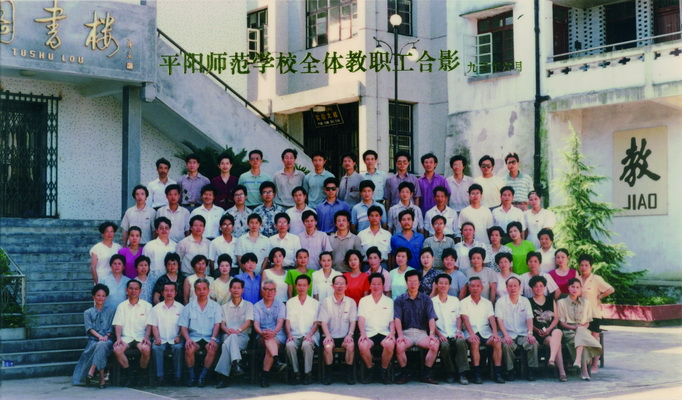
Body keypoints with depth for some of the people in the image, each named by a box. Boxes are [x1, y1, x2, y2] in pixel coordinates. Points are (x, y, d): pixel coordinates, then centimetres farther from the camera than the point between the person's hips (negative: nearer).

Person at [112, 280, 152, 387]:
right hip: (126, 338, 1)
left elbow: (149, 325, 6)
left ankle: (141, 374, -11)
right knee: (117, 349, -31)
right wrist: (118, 338, -10)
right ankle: (128, 374, -13)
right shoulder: (122, 306, 15)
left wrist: (146, 337, -11)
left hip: (141, 338, -1)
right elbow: (118, 324, 7)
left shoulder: (147, 306, 11)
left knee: (146, 349, -34)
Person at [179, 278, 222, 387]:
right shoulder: (188, 307, 12)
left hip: (209, 337, 0)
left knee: (212, 348, -33)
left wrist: (213, 338, -16)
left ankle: (202, 376, -20)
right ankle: (191, 376, -14)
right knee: (189, 349, -32)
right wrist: (188, 339, -13)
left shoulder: (215, 306, 11)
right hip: (194, 337, 1)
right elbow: (183, 326, 6)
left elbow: (217, 324, 2)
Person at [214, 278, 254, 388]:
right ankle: (235, 365, -56)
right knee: (232, 337, -39)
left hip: (243, 336, -1)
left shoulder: (248, 305, 18)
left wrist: (238, 330, -18)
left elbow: (248, 322, 2)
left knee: (230, 340, -38)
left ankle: (223, 377, -48)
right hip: (228, 336, 1)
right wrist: (227, 330, -13)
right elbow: (222, 324, 12)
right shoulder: (225, 307, 26)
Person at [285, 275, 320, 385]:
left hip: (310, 335, -1)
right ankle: (296, 372, -20)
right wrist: (289, 335, -8)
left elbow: (316, 322, 6)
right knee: (290, 345, -33)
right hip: (295, 335, 1)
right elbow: (287, 321, 10)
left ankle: (308, 373, -23)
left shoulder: (315, 303, 14)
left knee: (307, 345, -36)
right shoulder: (290, 302, 17)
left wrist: (310, 334, -12)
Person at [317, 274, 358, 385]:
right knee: (328, 346, -33)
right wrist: (327, 335, -16)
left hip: (345, 336, 1)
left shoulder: (351, 302, 12)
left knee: (351, 345, -32)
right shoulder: (326, 302, 7)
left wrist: (350, 334, -11)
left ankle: (349, 373, -18)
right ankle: (328, 374, -18)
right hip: (331, 336, -1)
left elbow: (353, 321, 7)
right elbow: (323, 321, 0)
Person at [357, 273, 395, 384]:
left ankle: (383, 371, -11)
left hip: (384, 333, 0)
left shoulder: (389, 301, 18)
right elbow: (361, 319, 4)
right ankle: (370, 370, -9)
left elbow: (392, 320, 12)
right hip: (369, 333, 0)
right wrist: (363, 333, -13)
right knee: (362, 345, -34)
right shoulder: (364, 301, 17)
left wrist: (392, 332, -8)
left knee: (390, 344, -35)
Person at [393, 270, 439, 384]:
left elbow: (431, 318, 1)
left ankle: (426, 374, -16)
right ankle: (405, 374, -13)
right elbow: (397, 319, -2)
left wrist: (432, 334, -17)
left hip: (421, 333, 1)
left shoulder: (426, 299, 13)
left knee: (435, 344, -30)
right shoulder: (400, 300, 11)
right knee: (399, 346, -34)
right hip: (406, 332, -1)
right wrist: (400, 335, -19)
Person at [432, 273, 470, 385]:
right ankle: (450, 373, -15)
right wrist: (439, 335, -11)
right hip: (441, 335, -2)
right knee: (445, 345, -35)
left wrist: (458, 331, -5)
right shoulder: (432, 302, 9)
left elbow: (458, 318, 14)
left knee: (461, 341, -32)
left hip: (454, 334, 2)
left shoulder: (455, 300, 18)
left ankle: (462, 373, -30)